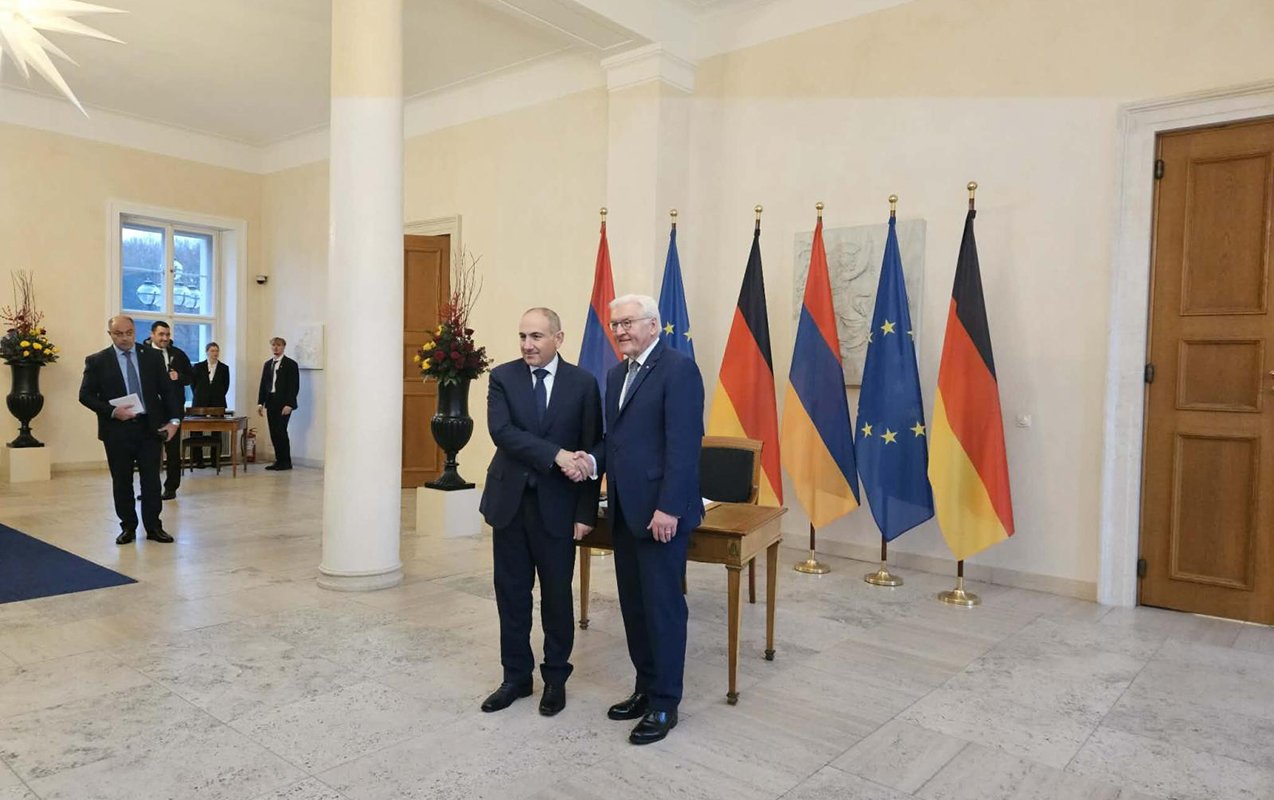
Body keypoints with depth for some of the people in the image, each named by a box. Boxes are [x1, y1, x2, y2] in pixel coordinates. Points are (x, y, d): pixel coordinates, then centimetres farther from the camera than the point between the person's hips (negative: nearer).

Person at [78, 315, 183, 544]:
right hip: (117, 430, 0)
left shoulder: (153, 357, 5)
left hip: (150, 427, 1)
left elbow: (168, 390, 4)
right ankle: (128, 527, 19)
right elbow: (85, 395, 0)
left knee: (151, 480, 4)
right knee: (122, 481, 8)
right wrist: (112, 411, -15)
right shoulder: (97, 361, 1)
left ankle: (154, 527, 13)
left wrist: (174, 420, -6)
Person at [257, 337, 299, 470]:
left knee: (281, 431, -8)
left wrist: (289, 404, -15)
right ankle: (279, 460, 12)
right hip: (270, 403, 6)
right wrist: (260, 403, 9)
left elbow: (294, 386, -8)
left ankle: (286, 462, 0)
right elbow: (263, 384, 16)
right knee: (274, 433, 5)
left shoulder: (291, 364, -2)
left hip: (283, 404, -6)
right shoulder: (267, 364, 16)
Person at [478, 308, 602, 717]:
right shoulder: (503, 377, 0)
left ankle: (556, 678, 27)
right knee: (511, 593, 11)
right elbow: (501, 431, -15)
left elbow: (592, 451, -3)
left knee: (557, 594, 9)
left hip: (557, 504, -1)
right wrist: (554, 455, -25)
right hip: (510, 500, 2)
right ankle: (516, 676, 28)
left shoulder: (583, 383, -3)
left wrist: (586, 512, -7)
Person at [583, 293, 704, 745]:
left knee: (662, 606, 2)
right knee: (633, 605, 15)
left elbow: (684, 443, -18)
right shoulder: (617, 374, 15)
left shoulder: (679, 369, -11)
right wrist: (595, 460, -1)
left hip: (659, 510, -8)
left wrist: (669, 507, -22)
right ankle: (646, 688, 29)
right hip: (625, 509, 8)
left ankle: (664, 703, 15)